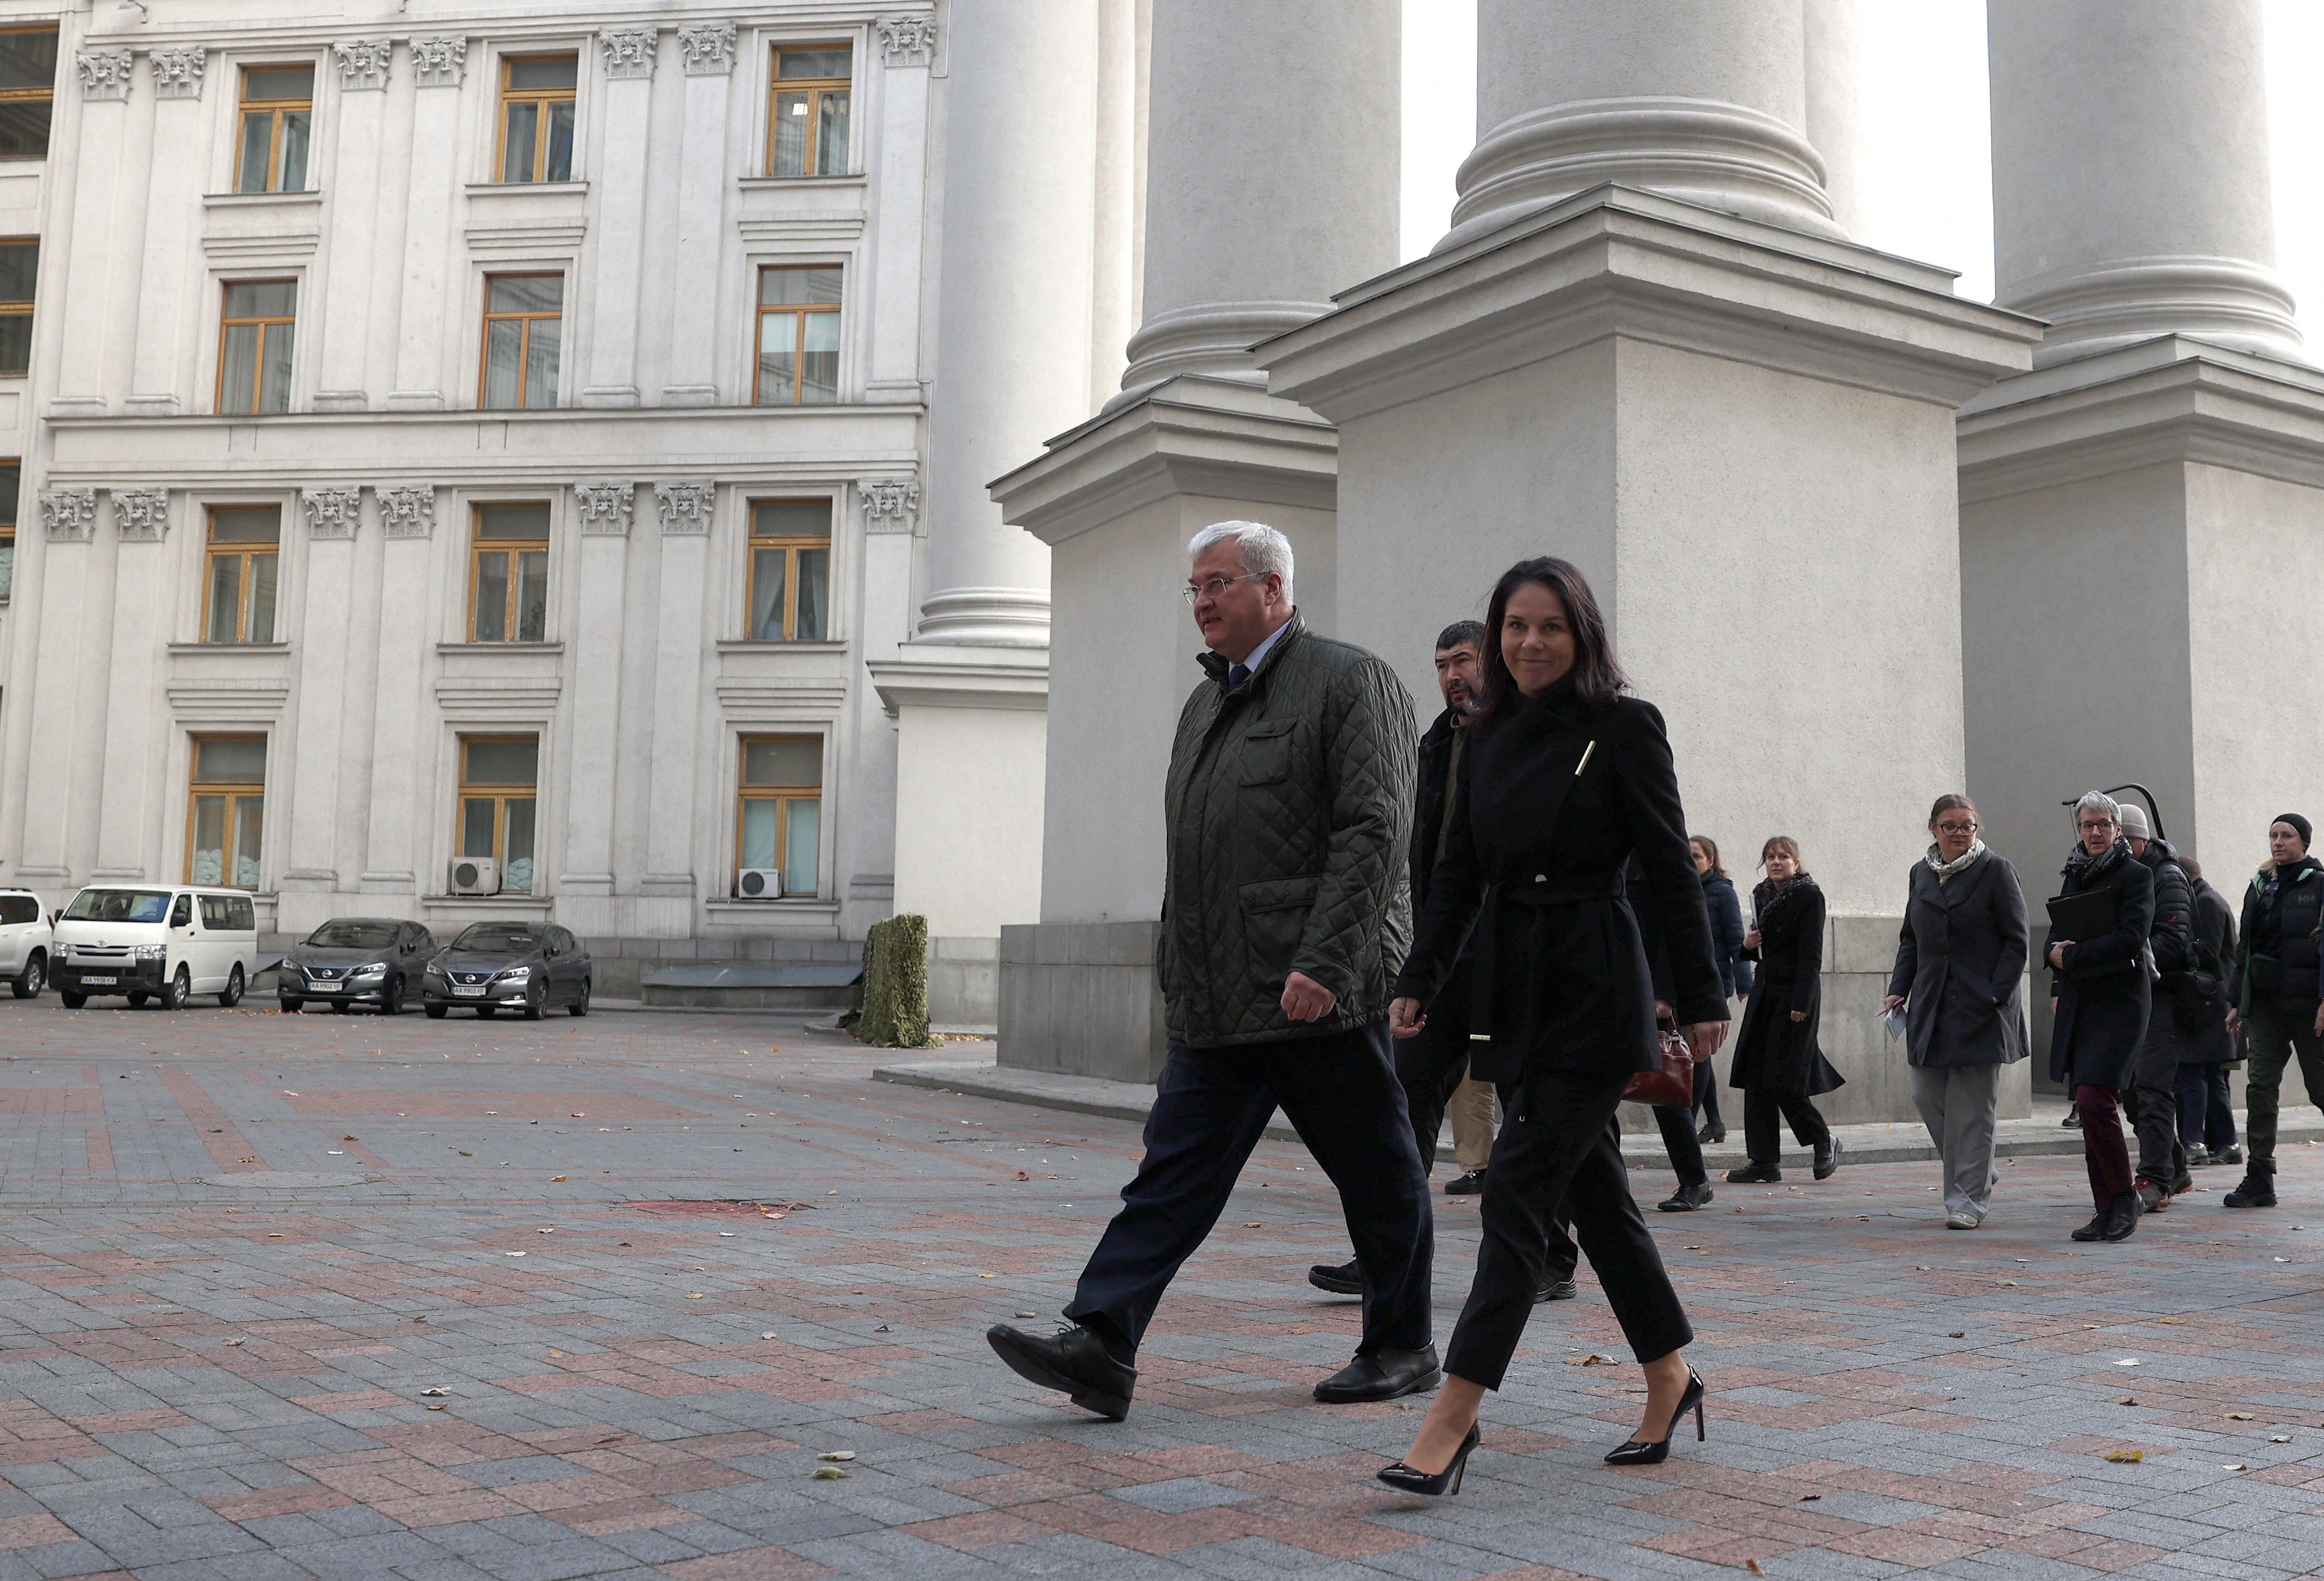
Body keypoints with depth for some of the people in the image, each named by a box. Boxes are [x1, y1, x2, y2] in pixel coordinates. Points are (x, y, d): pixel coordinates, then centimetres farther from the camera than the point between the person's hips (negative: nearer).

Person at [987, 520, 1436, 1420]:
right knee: (1175, 1168, 1)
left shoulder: (1350, 682, -5)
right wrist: (1178, 975, 17)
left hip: (1320, 996, -7)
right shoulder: (1205, 703, 19)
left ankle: (1402, 1349, 24)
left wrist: (1322, 964, -22)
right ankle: (1099, 1344, -2)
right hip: (1217, 1004, 7)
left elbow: (1375, 831, -15)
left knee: (1378, 1179, 7)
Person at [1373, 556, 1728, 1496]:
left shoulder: (1624, 728, -6)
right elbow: (1459, 871, 12)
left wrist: (1701, 996, -6)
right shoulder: (1491, 737, 11)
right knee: (1593, 1190, 14)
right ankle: (1671, 1378, 29)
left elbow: (1669, 869, -6)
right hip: (1513, 987, 7)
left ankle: (1453, 1417, -8)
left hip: (1593, 990, -7)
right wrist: (1419, 980, 4)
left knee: (1519, 1188, -10)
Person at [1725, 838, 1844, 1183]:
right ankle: (1764, 1161, 6)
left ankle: (1824, 1141, 14)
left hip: (1795, 996, -7)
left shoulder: (1809, 896, -7)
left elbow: (1811, 955, -13)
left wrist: (1801, 1003, -19)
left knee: (1783, 1081, -8)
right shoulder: (1762, 895, 14)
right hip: (1765, 993, 7)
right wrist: (1748, 944, 0)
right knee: (1756, 1079, 2)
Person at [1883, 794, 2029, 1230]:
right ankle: (1977, 1176, 24)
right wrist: (1899, 990, 7)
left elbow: (2016, 940, -4)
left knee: (1973, 1105, -3)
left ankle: (1969, 1199, 4)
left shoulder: (1995, 870, -3)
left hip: (1980, 1008, -5)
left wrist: (1997, 993, -14)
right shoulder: (1922, 873, 12)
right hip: (1931, 1006, 5)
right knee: (1928, 1098, 3)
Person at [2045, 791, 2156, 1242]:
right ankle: (2109, 1210, 11)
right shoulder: (2075, 876, 17)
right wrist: (2057, 971, -1)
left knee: (2094, 1099, -15)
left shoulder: (2136, 875, -4)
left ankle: (2123, 1197, 1)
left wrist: (2072, 956, -12)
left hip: (2119, 1003, -7)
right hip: (2078, 1005, 7)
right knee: (2087, 1104, 5)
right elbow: (2055, 937, 19)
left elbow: (2129, 939, -15)